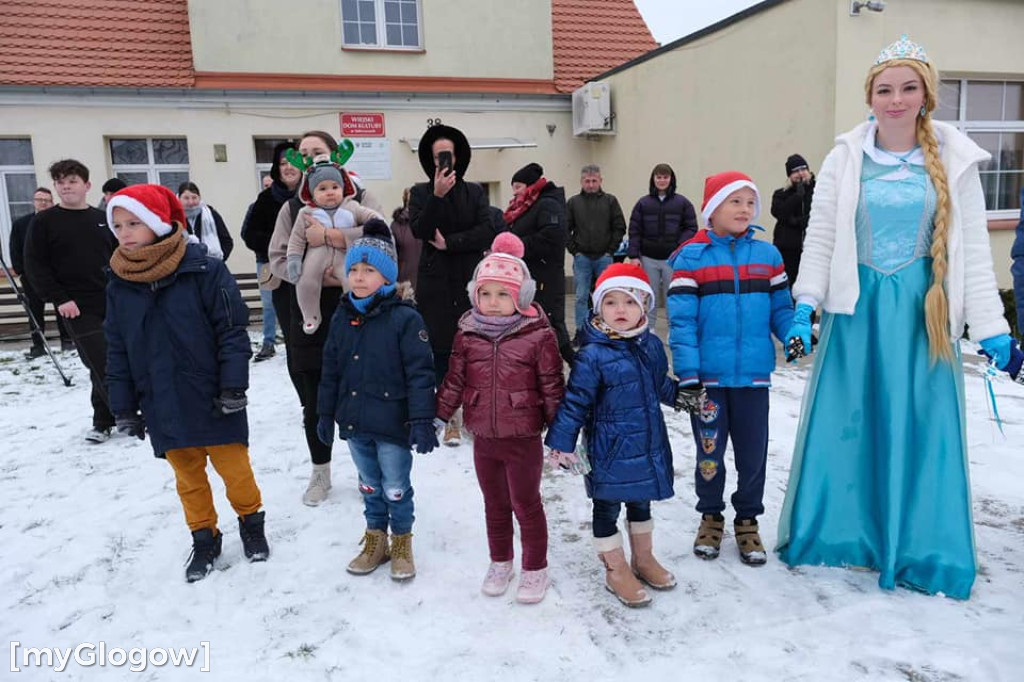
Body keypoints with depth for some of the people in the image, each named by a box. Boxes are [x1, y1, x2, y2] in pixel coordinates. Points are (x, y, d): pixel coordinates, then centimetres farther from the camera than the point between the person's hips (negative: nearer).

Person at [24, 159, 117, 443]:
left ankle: (103, 421, 21)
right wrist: (59, 298, -11)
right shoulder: (44, 221, 1)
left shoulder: (103, 219, 11)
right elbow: (34, 265, -2)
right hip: (78, 309, -3)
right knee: (102, 366, -8)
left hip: (113, 304, 4)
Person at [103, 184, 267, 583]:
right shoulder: (119, 285, 3)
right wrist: (124, 408, 6)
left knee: (233, 467, 9)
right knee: (188, 476, 16)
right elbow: (118, 352, 7)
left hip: (213, 399, -4)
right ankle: (205, 538, 33)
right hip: (163, 407, 4)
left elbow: (232, 330, -11)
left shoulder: (204, 270, -12)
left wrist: (233, 386, -14)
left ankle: (251, 523, 32)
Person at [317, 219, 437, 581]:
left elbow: (420, 373, -16)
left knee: (396, 489, 9)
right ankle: (375, 540, 37)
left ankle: (402, 544, 30)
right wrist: (326, 413, 13)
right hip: (354, 422, 5)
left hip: (393, 424, -5)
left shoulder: (405, 318, -14)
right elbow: (331, 370, 11)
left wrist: (422, 421, -18)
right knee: (369, 486, 20)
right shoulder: (342, 316, 4)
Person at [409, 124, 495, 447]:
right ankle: (451, 417, 8)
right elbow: (419, 230, -10)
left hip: (470, 280, 0)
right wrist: (437, 196, -21)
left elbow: (487, 232, -3)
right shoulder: (421, 192, 7)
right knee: (442, 349, -2)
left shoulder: (474, 191, 9)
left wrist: (449, 242, -11)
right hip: (435, 282, 0)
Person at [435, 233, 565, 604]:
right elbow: (454, 380, 6)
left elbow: (552, 386, -9)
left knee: (526, 504, 10)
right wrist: (438, 417, 4)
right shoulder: (468, 334, -1)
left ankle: (535, 570, 28)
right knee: (495, 504, 19)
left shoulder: (538, 335, -13)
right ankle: (500, 563, 37)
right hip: (483, 437, 4)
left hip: (523, 437, -4)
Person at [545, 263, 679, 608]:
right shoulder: (593, 354, -19)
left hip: (649, 445, 6)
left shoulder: (652, 345, 0)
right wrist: (561, 443, -15)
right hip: (609, 449, -6)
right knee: (607, 508, 10)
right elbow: (575, 401, -16)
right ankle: (616, 571, 28)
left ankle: (643, 558, 44)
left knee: (641, 502, 23)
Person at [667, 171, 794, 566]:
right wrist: (687, 374, -15)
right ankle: (711, 516, 33)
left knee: (753, 452, 12)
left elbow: (779, 306, 8)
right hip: (706, 376, -2)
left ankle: (748, 520, 32)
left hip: (753, 374, 2)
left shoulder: (767, 255, 4)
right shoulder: (691, 258, -5)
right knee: (710, 451, 12)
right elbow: (681, 320, -9)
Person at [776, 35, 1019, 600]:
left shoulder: (953, 160, 1)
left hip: (923, 310, 0)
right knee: (844, 424, 5)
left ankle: (917, 549, 22)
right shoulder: (846, 158, 0)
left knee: (919, 428, 6)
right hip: (857, 307, 0)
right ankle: (838, 532, 23)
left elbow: (974, 250, 1)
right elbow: (819, 237, 0)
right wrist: (804, 306, -9)